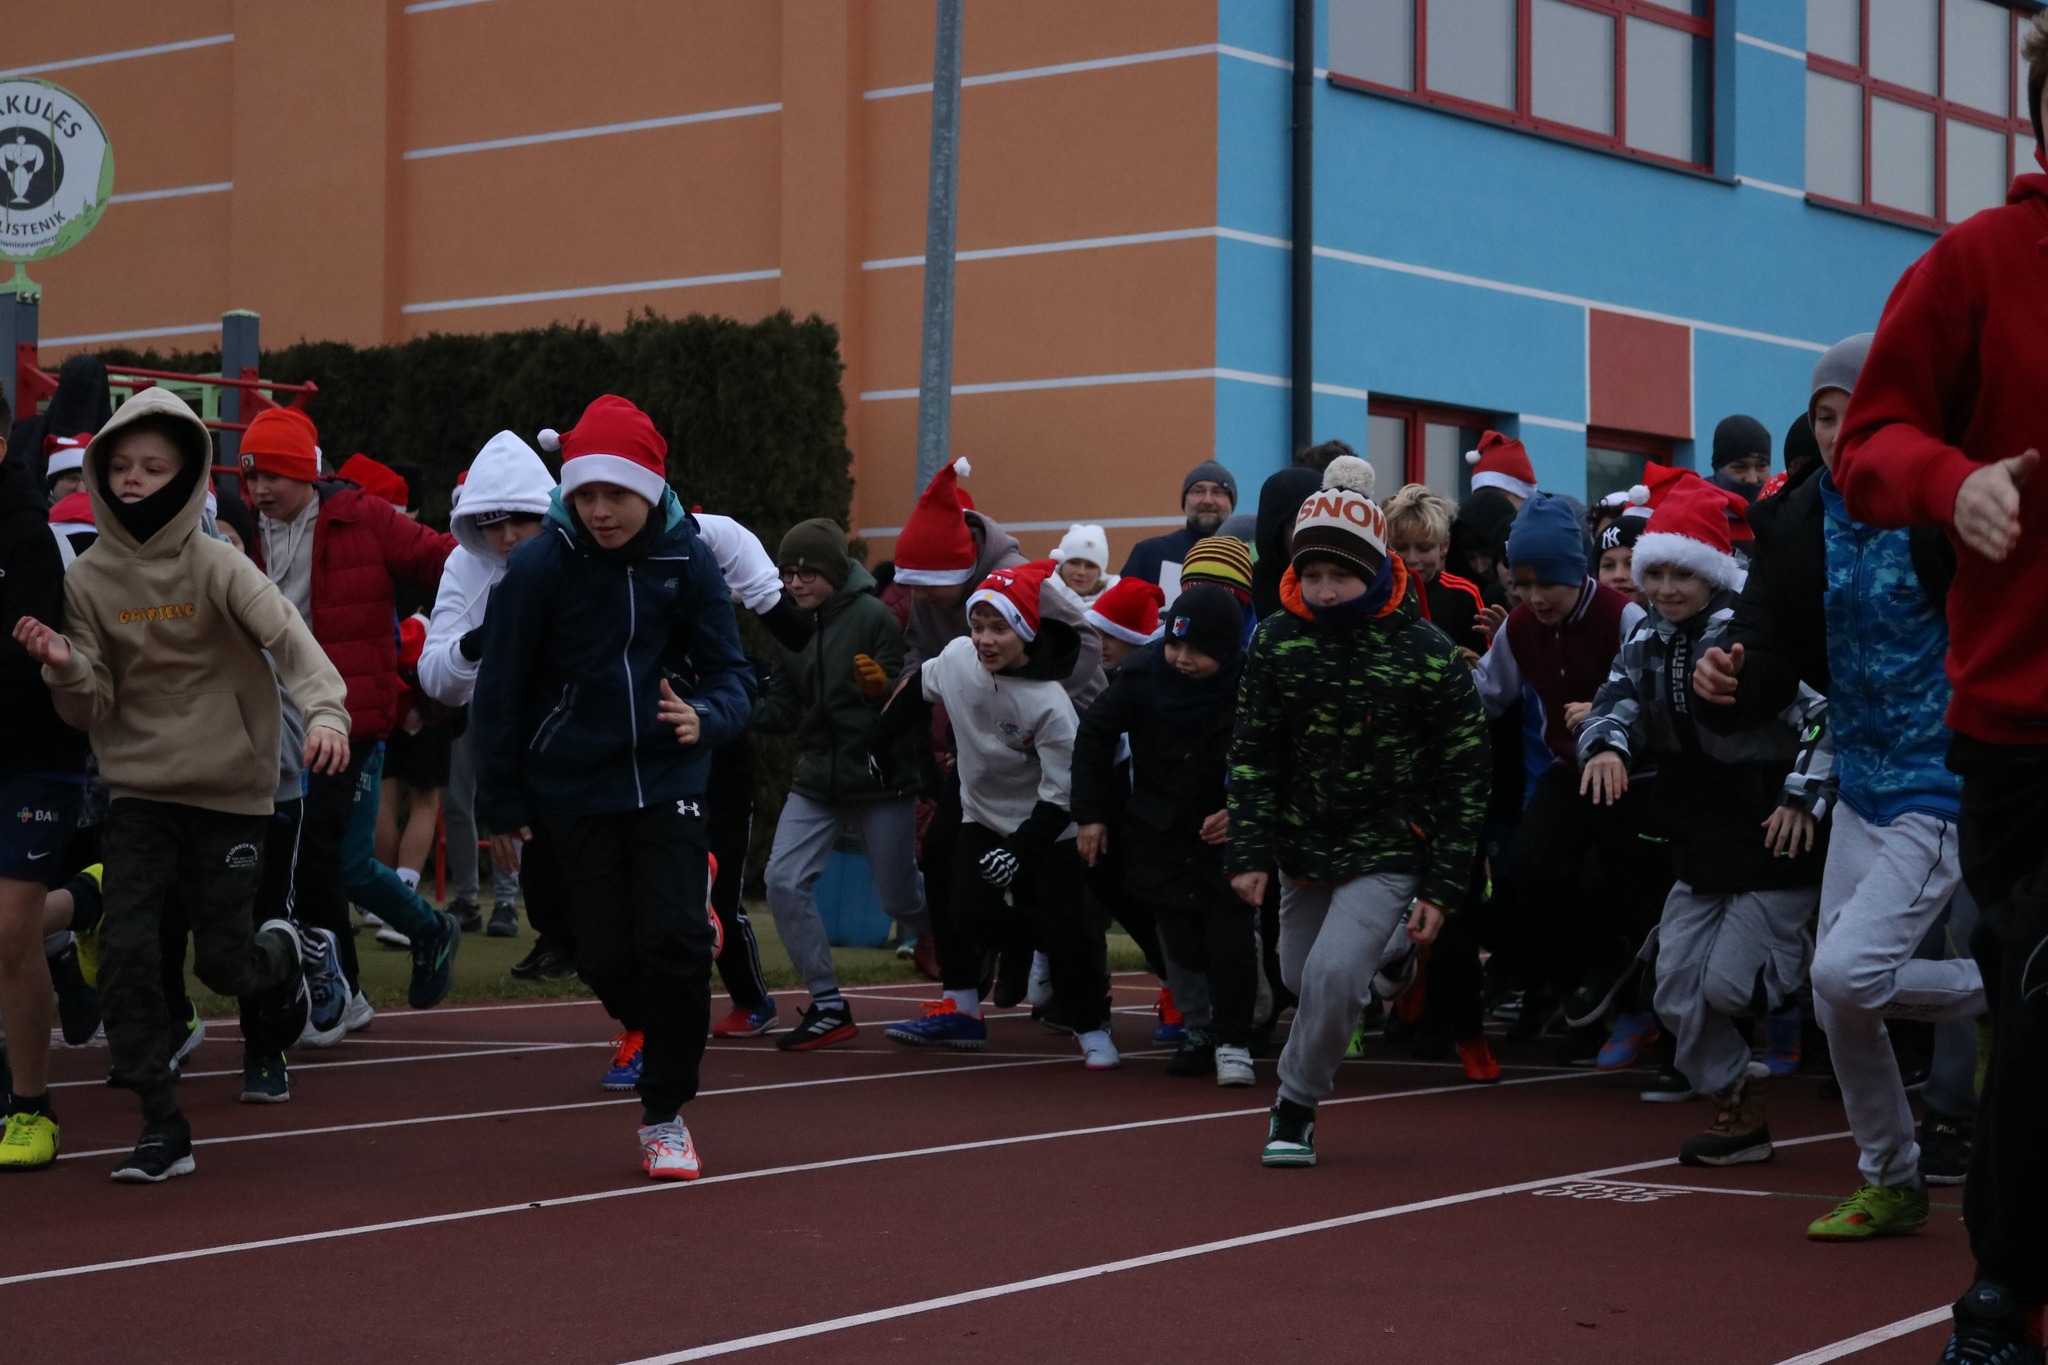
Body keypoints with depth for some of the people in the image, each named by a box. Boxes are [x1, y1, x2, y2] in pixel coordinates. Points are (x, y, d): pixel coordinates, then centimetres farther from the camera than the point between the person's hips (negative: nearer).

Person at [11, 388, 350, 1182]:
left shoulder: (214, 564, -8)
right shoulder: (88, 579, 1)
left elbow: (289, 638, -23)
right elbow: (93, 712, 1)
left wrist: (326, 710, -41)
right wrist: (65, 667, -21)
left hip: (230, 789, -2)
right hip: (139, 790, 3)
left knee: (223, 963, 1)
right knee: (125, 952, -10)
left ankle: (298, 956, 37)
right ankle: (161, 1125, 1)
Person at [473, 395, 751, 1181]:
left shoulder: (687, 562, -5)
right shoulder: (539, 568, -9)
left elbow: (730, 671, -3)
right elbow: (499, 692, -2)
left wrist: (705, 717, -27)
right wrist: (500, 807, 0)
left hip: (666, 782, 0)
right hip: (573, 788, 0)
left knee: (674, 941, -13)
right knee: (609, 958, -1)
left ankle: (666, 1115, 3)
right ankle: (650, 1029, 36)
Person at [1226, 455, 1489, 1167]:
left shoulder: (1426, 652, -14)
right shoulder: (1277, 640, -5)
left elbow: (1464, 777, -8)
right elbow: (1252, 754, 2)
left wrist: (1443, 886, -9)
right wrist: (1249, 852, -7)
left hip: (1388, 852, -4)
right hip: (1303, 844, 4)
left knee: (1334, 972, -19)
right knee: (1302, 979, 10)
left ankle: (1296, 1107, 0)